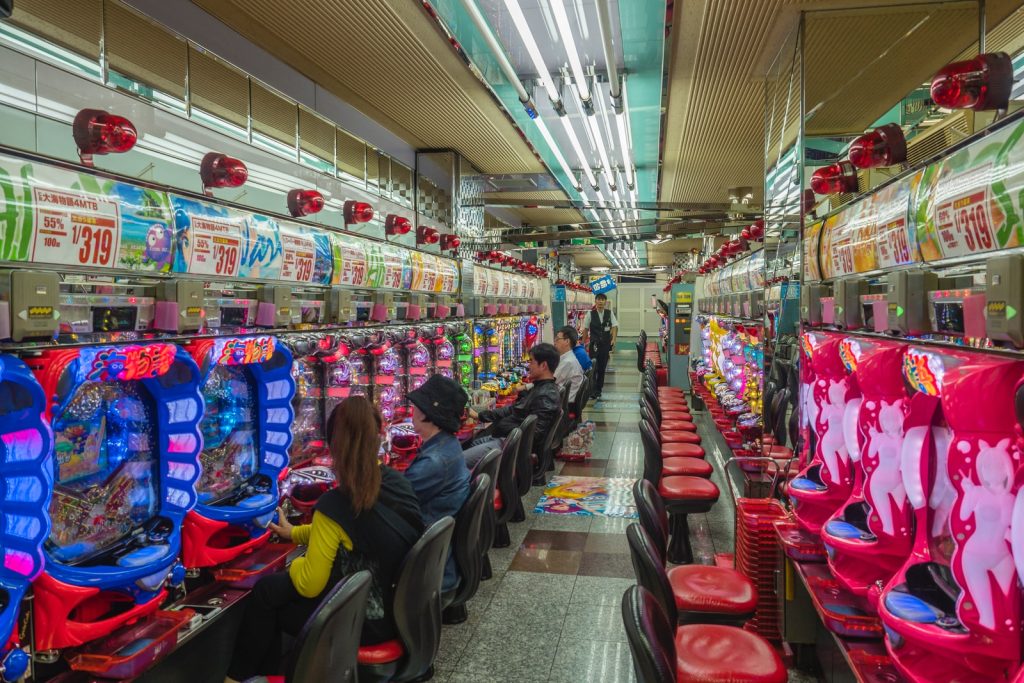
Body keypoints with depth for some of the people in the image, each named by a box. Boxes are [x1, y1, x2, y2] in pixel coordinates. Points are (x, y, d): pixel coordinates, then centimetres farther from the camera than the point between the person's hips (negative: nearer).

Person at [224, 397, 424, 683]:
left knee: (265, 592, 13)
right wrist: (294, 533, 22)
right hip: (397, 606, 7)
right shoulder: (398, 484, -5)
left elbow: (309, 585, -15)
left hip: (363, 621, -7)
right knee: (278, 586, 19)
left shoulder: (335, 505, -26)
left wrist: (294, 564, 8)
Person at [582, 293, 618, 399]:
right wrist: (584, 342, 6)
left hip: (606, 344, 2)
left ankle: (598, 390, 21)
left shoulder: (610, 313, 3)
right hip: (594, 344, -2)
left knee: (602, 367, 9)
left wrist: (613, 339, -15)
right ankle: (593, 390, -6)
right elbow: (586, 329, 5)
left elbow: (614, 326, -1)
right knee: (594, 367, -10)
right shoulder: (591, 314, -1)